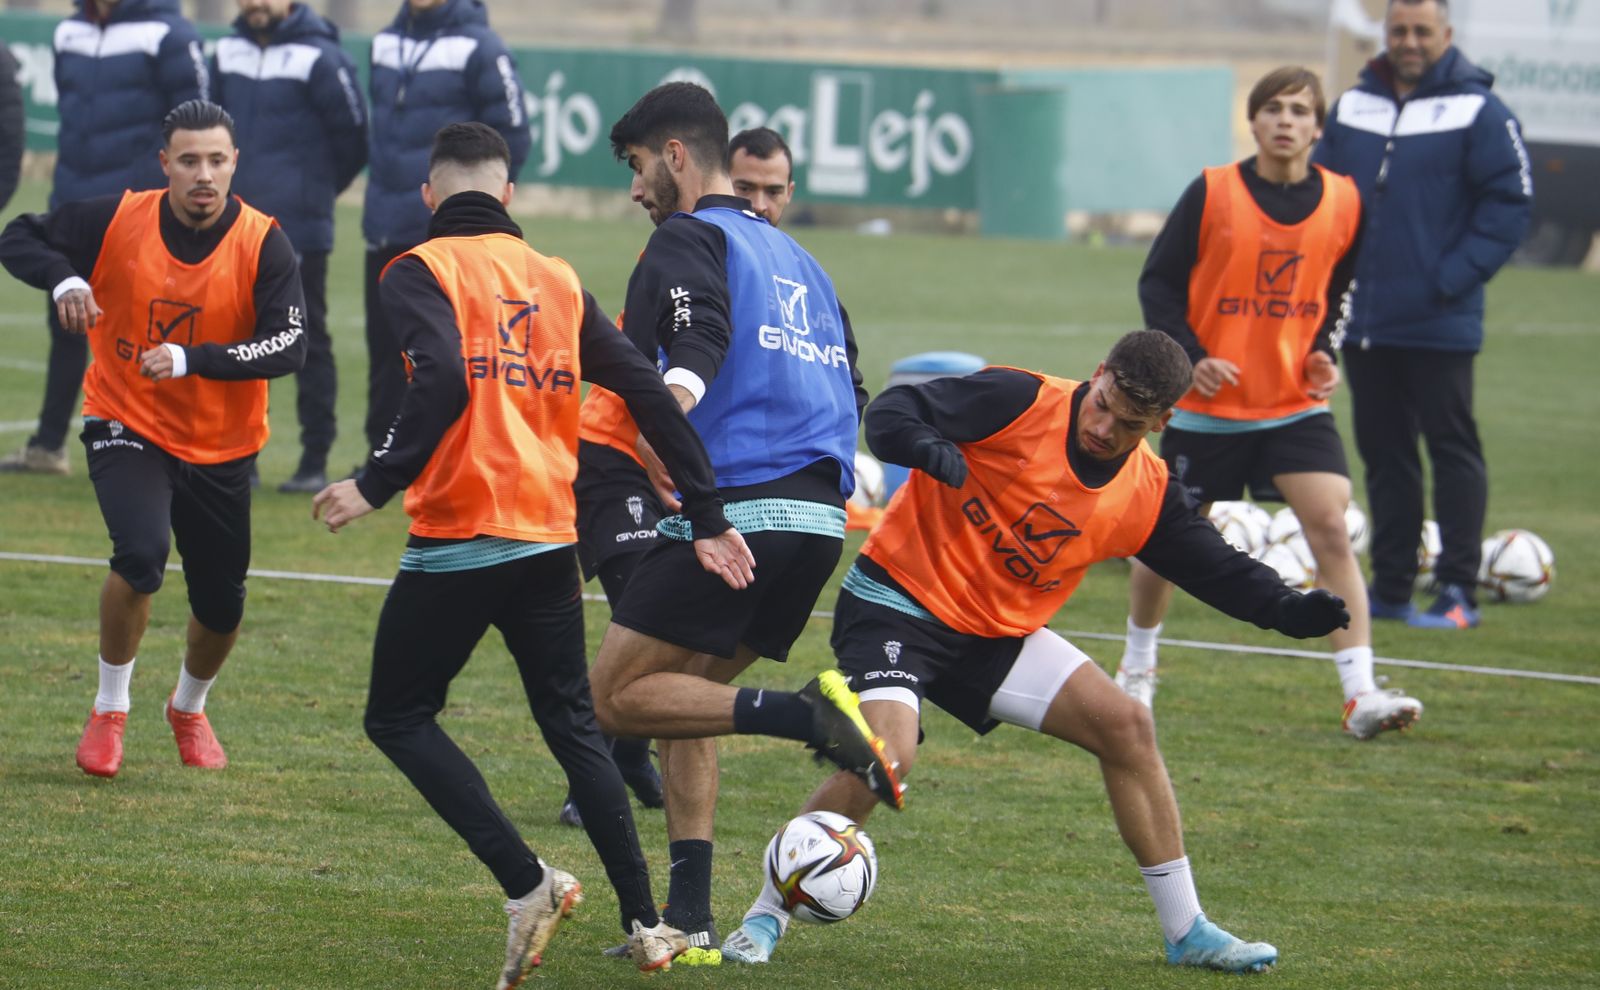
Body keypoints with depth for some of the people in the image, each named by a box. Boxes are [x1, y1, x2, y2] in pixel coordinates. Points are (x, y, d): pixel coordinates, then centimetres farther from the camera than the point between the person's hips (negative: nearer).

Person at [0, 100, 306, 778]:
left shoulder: (263, 244, -14)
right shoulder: (118, 221, -12)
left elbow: (289, 345, -23)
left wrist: (191, 359, -36)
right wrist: (63, 279, -25)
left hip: (221, 449, 2)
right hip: (126, 427, -2)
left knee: (221, 607, 9)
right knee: (141, 554, -27)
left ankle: (189, 708, 43)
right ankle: (109, 710, -5)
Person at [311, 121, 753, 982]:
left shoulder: (420, 272, -4)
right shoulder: (557, 281, 12)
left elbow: (443, 379, -22)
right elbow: (648, 392, 7)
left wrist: (378, 483, -23)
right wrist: (707, 517, 10)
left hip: (457, 537, -5)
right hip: (549, 540, 5)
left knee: (398, 718, 9)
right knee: (571, 725, 17)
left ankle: (527, 884, -6)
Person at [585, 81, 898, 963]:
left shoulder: (690, 239, 0)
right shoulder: (794, 256, 24)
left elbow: (697, 334, -22)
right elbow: (851, 386, 27)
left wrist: (674, 397, -38)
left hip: (736, 507, -8)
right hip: (819, 517, 8)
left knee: (617, 698, -2)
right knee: (681, 699, 17)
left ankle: (805, 715, -22)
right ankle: (689, 921, 8)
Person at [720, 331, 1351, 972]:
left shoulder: (1147, 495, -2)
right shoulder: (1020, 402, -18)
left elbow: (1218, 569, 7)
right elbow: (891, 413, -21)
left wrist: (1286, 612, -11)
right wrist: (933, 452, -43)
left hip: (997, 634, 6)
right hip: (898, 602, -6)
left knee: (1126, 727, -1)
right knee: (883, 755, -28)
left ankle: (1187, 931, 11)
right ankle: (767, 915, -9)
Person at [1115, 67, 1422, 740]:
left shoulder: (1342, 202, -1)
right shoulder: (1212, 194, -8)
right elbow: (1158, 283, -3)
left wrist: (1323, 353, -1)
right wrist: (1190, 356, -16)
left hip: (1296, 404, 1)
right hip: (1207, 406, -1)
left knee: (1331, 526, -16)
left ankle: (1360, 695, -18)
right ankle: (1137, 668, 37)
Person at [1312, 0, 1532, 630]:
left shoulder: (1477, 111, -7)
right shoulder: (1352, 107, 10)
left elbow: (1509, 201, -9)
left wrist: (1455, 277, -15)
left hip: (1439, 325, -6)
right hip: (1363, 321, 6)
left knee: (1452, 451, -3)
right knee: (1383, 453, 11)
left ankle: (1457, 593, 0)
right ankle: (1390, 589, 18)